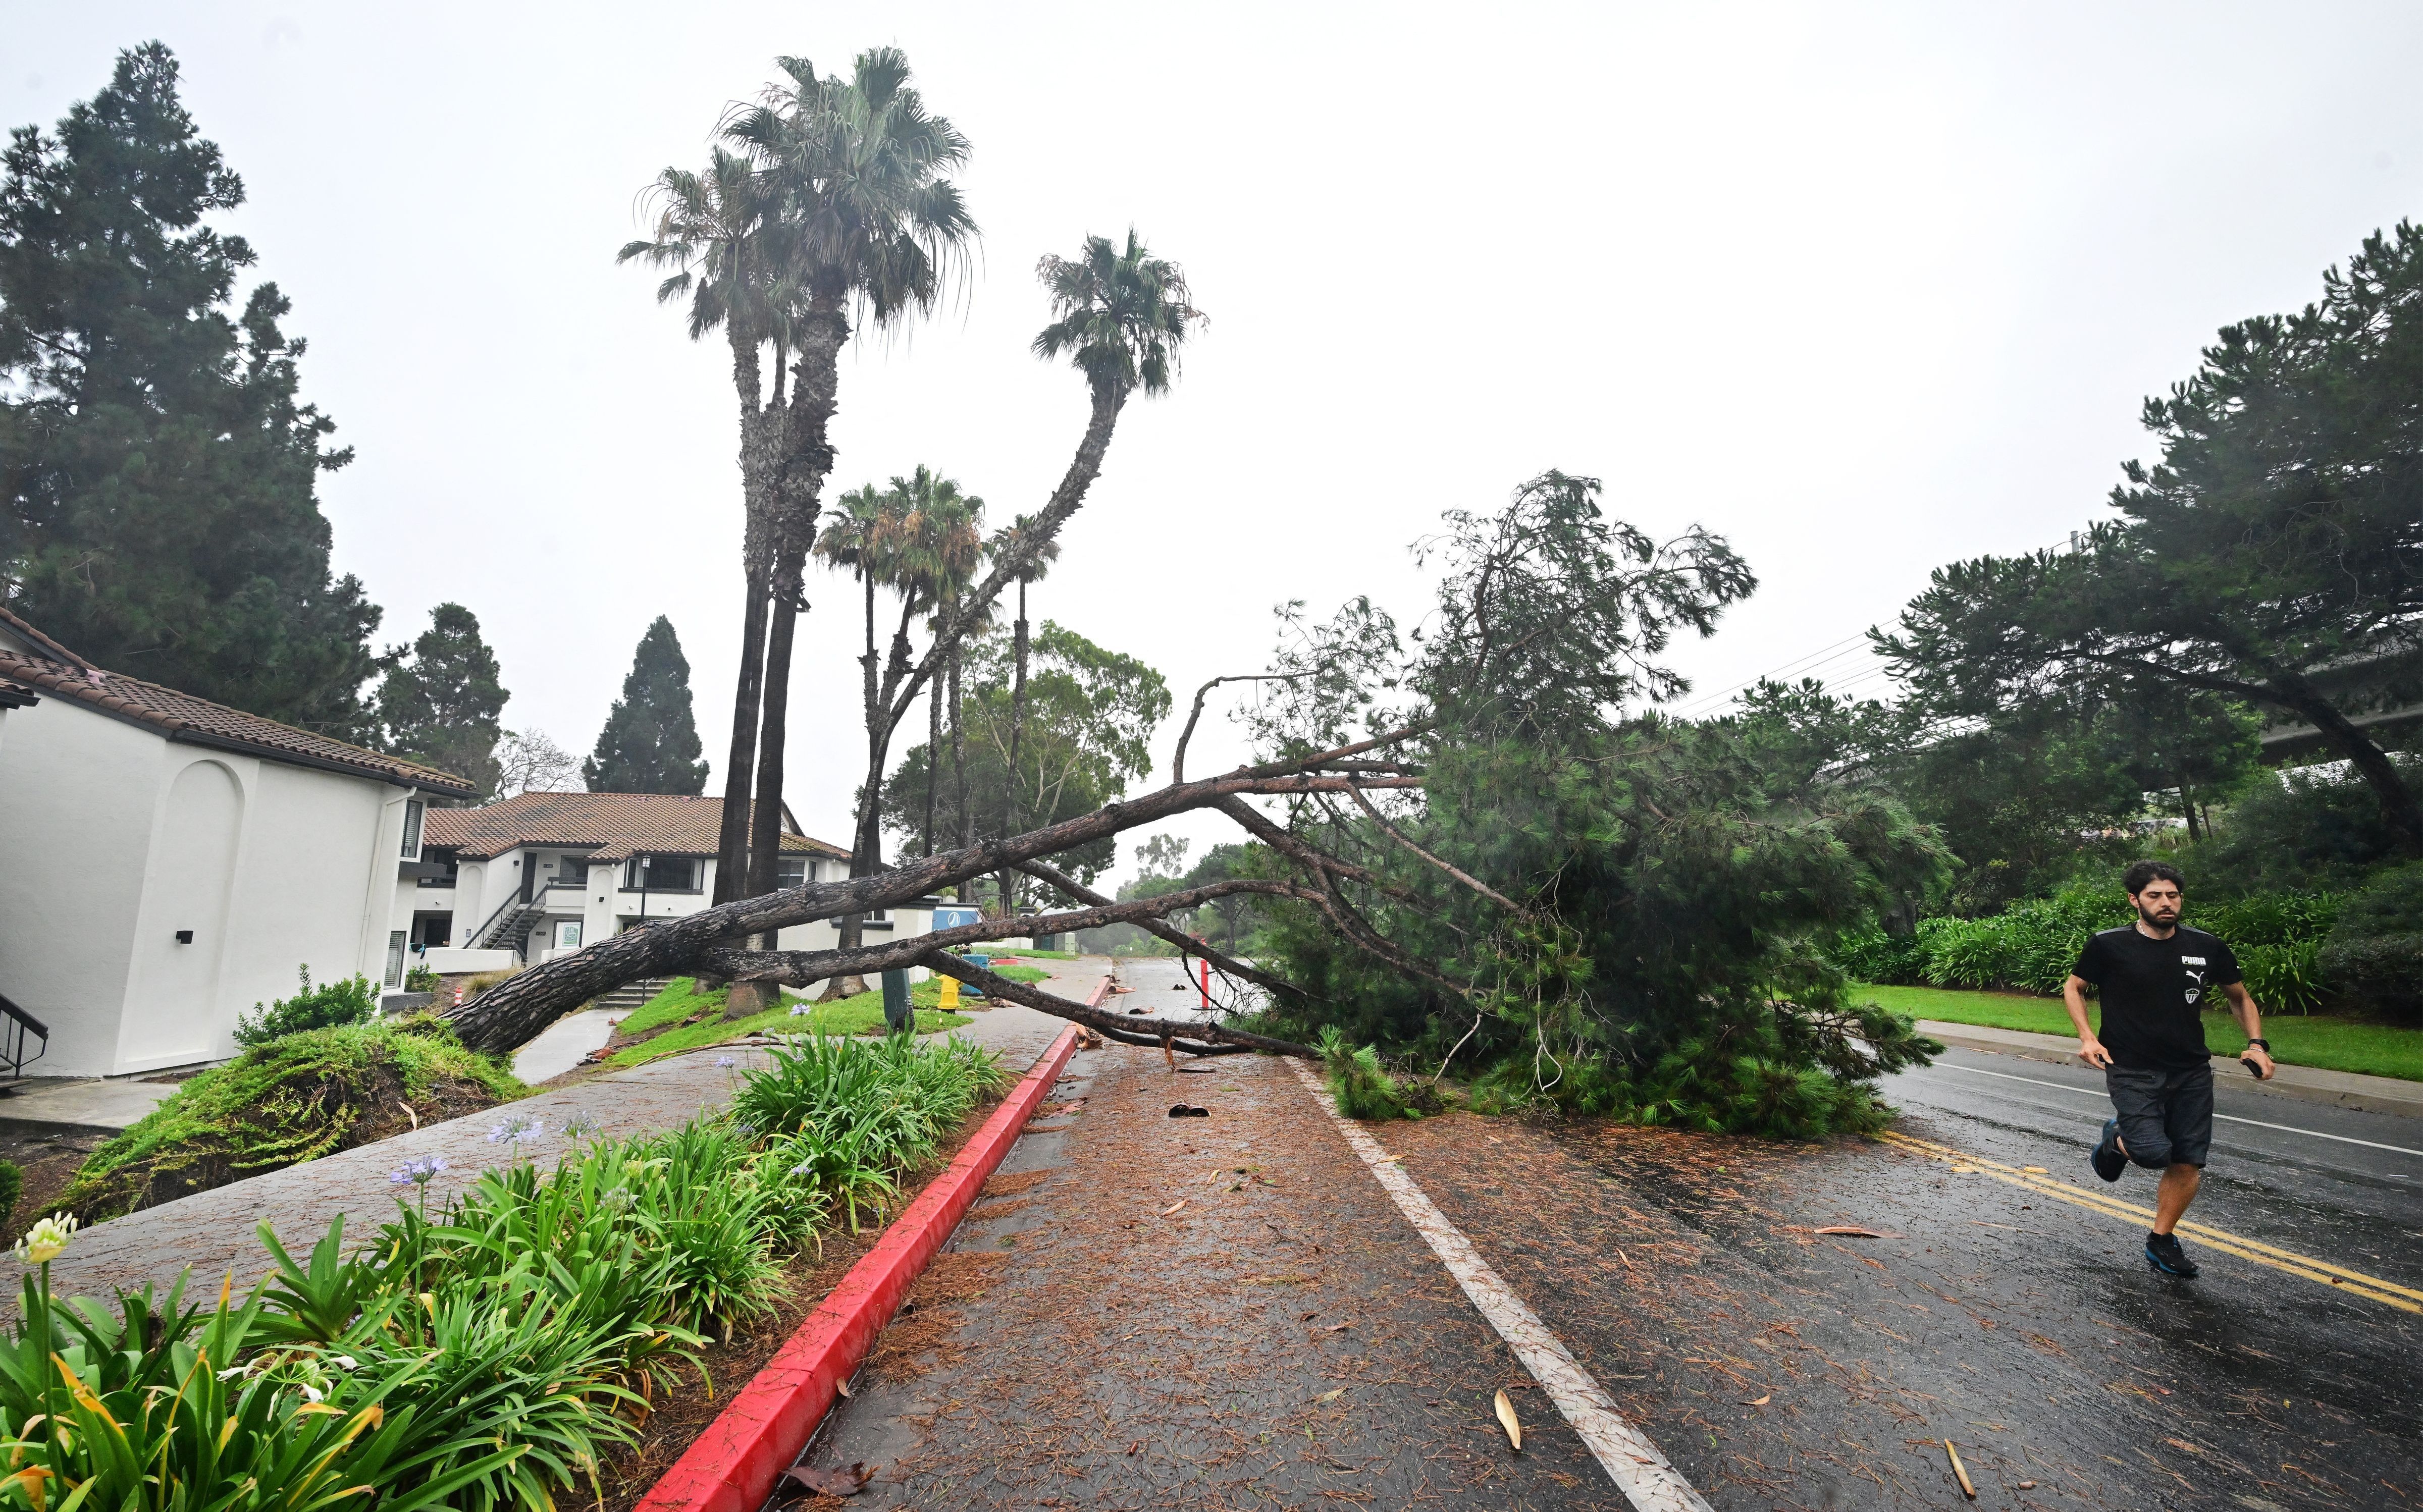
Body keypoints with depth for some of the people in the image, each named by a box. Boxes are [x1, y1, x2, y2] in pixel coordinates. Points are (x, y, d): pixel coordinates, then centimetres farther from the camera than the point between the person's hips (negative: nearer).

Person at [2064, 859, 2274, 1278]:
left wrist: (2257, 1043, 2)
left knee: (2187, 1164, 5)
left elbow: (2240, 997, 17)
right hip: (2132, 1071, -4)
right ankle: (2117, 1140, 16)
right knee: (2153, 1152, -20)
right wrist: (2087, 1037, -7)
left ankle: (2161, 1243, 25)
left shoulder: (2206, 947, 1)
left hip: (2191, 1072, 4)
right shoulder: (2109, 945, -9)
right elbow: (2073, 987, 5)